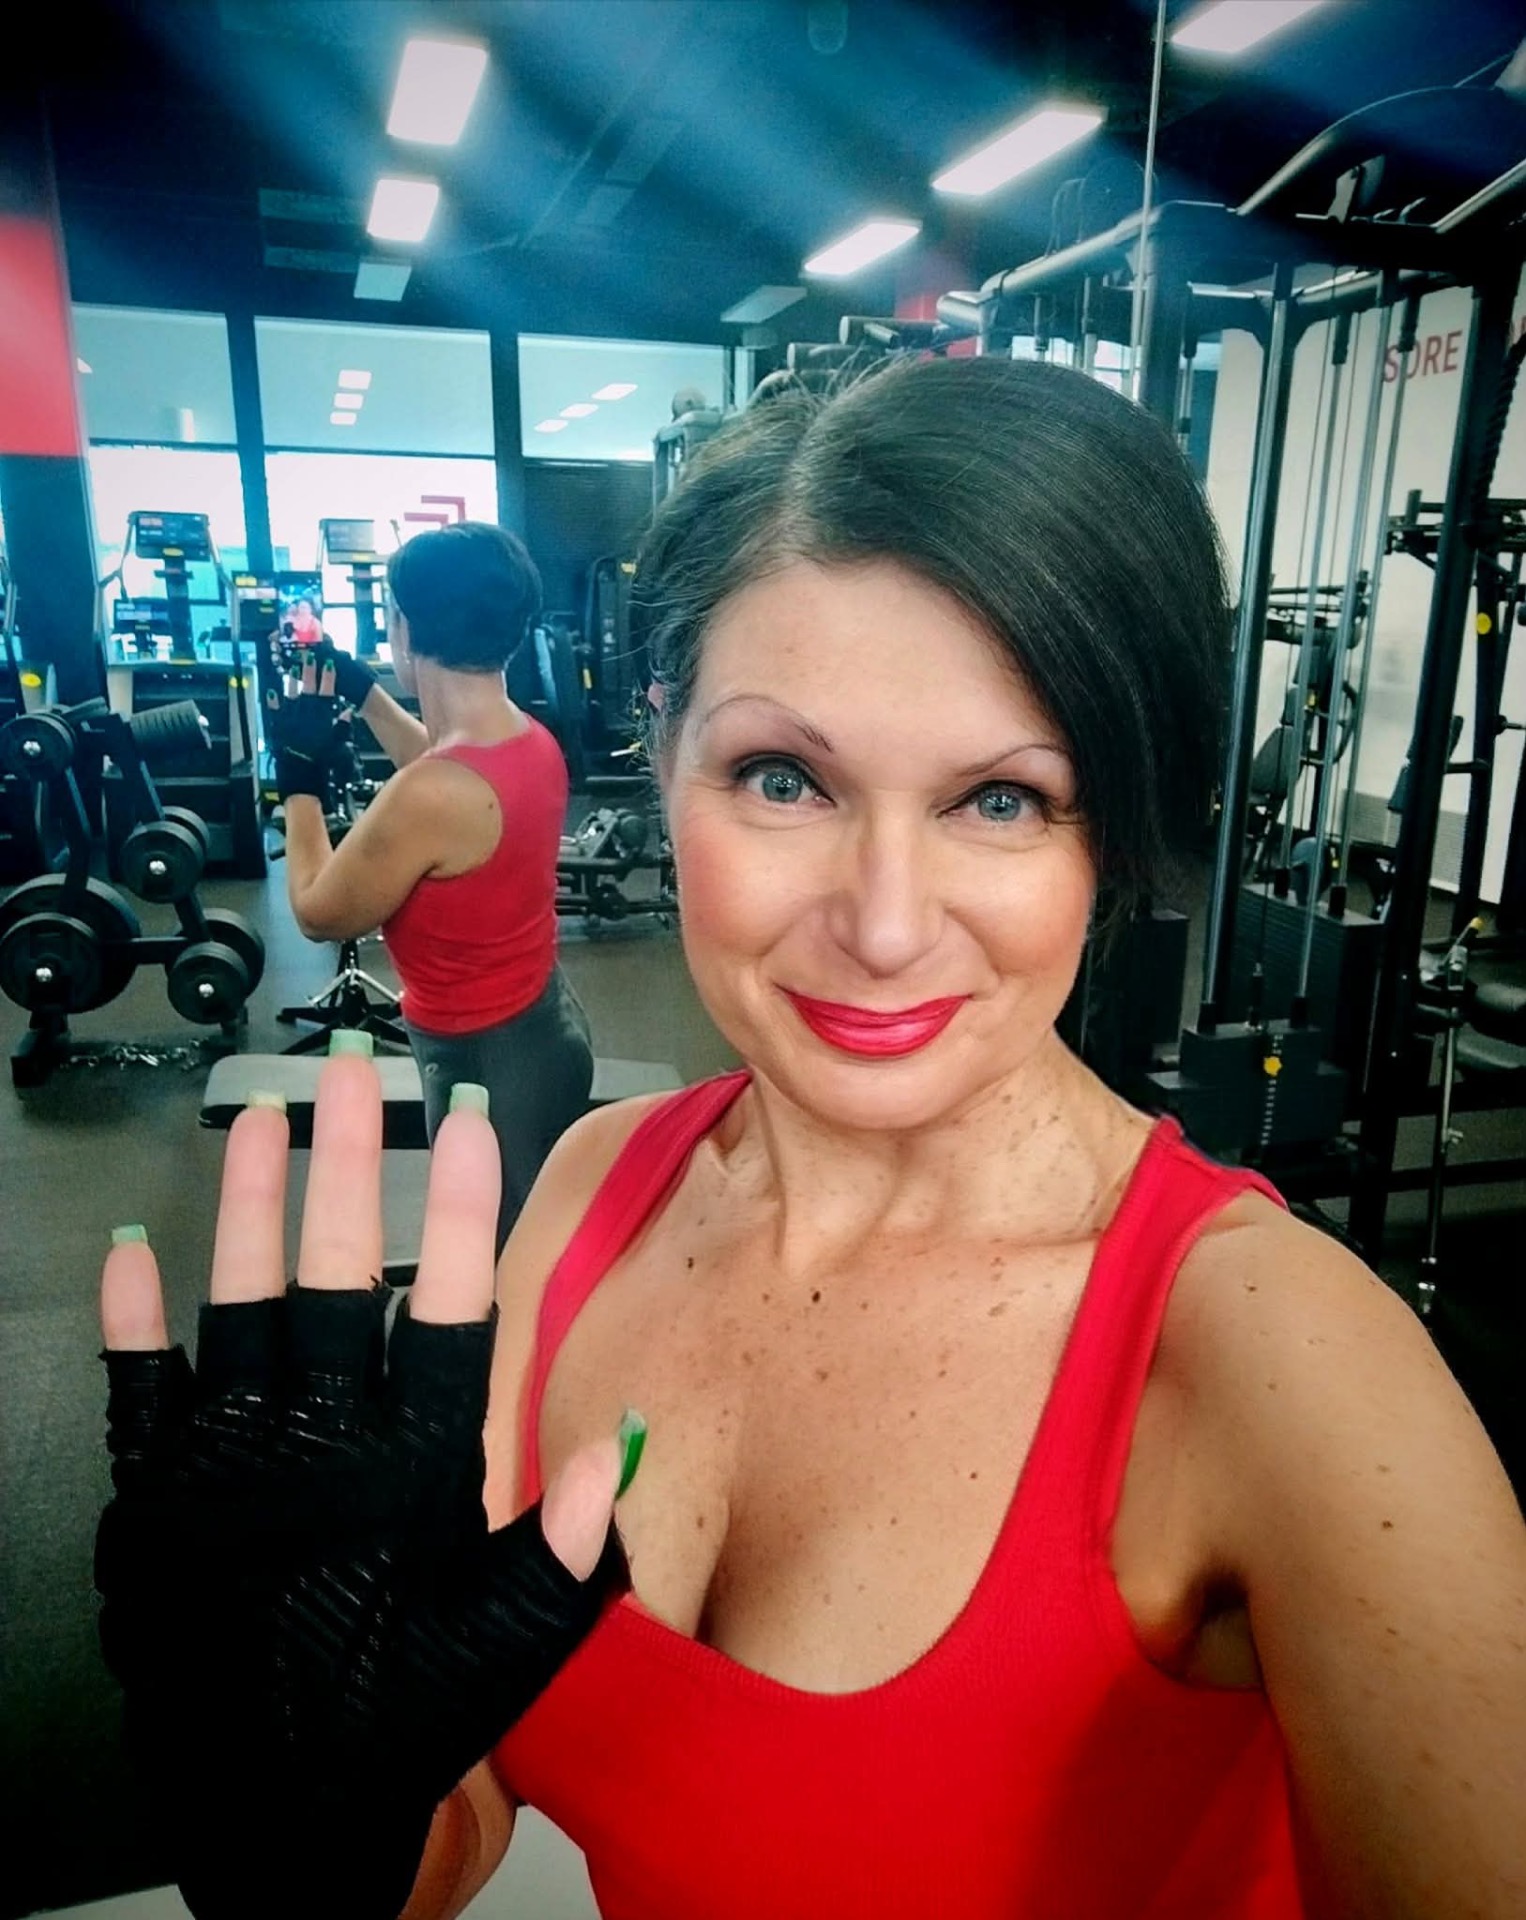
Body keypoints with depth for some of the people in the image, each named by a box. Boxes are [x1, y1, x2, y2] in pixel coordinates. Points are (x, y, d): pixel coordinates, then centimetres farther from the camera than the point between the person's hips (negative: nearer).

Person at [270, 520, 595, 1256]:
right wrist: (364, 692, 19)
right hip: (544, 1024, 9)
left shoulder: (430, 799, -32)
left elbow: (319, 914, -15)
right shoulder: (532, 741, -5)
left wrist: (299, 782, -4)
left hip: (486, 1059, -8)